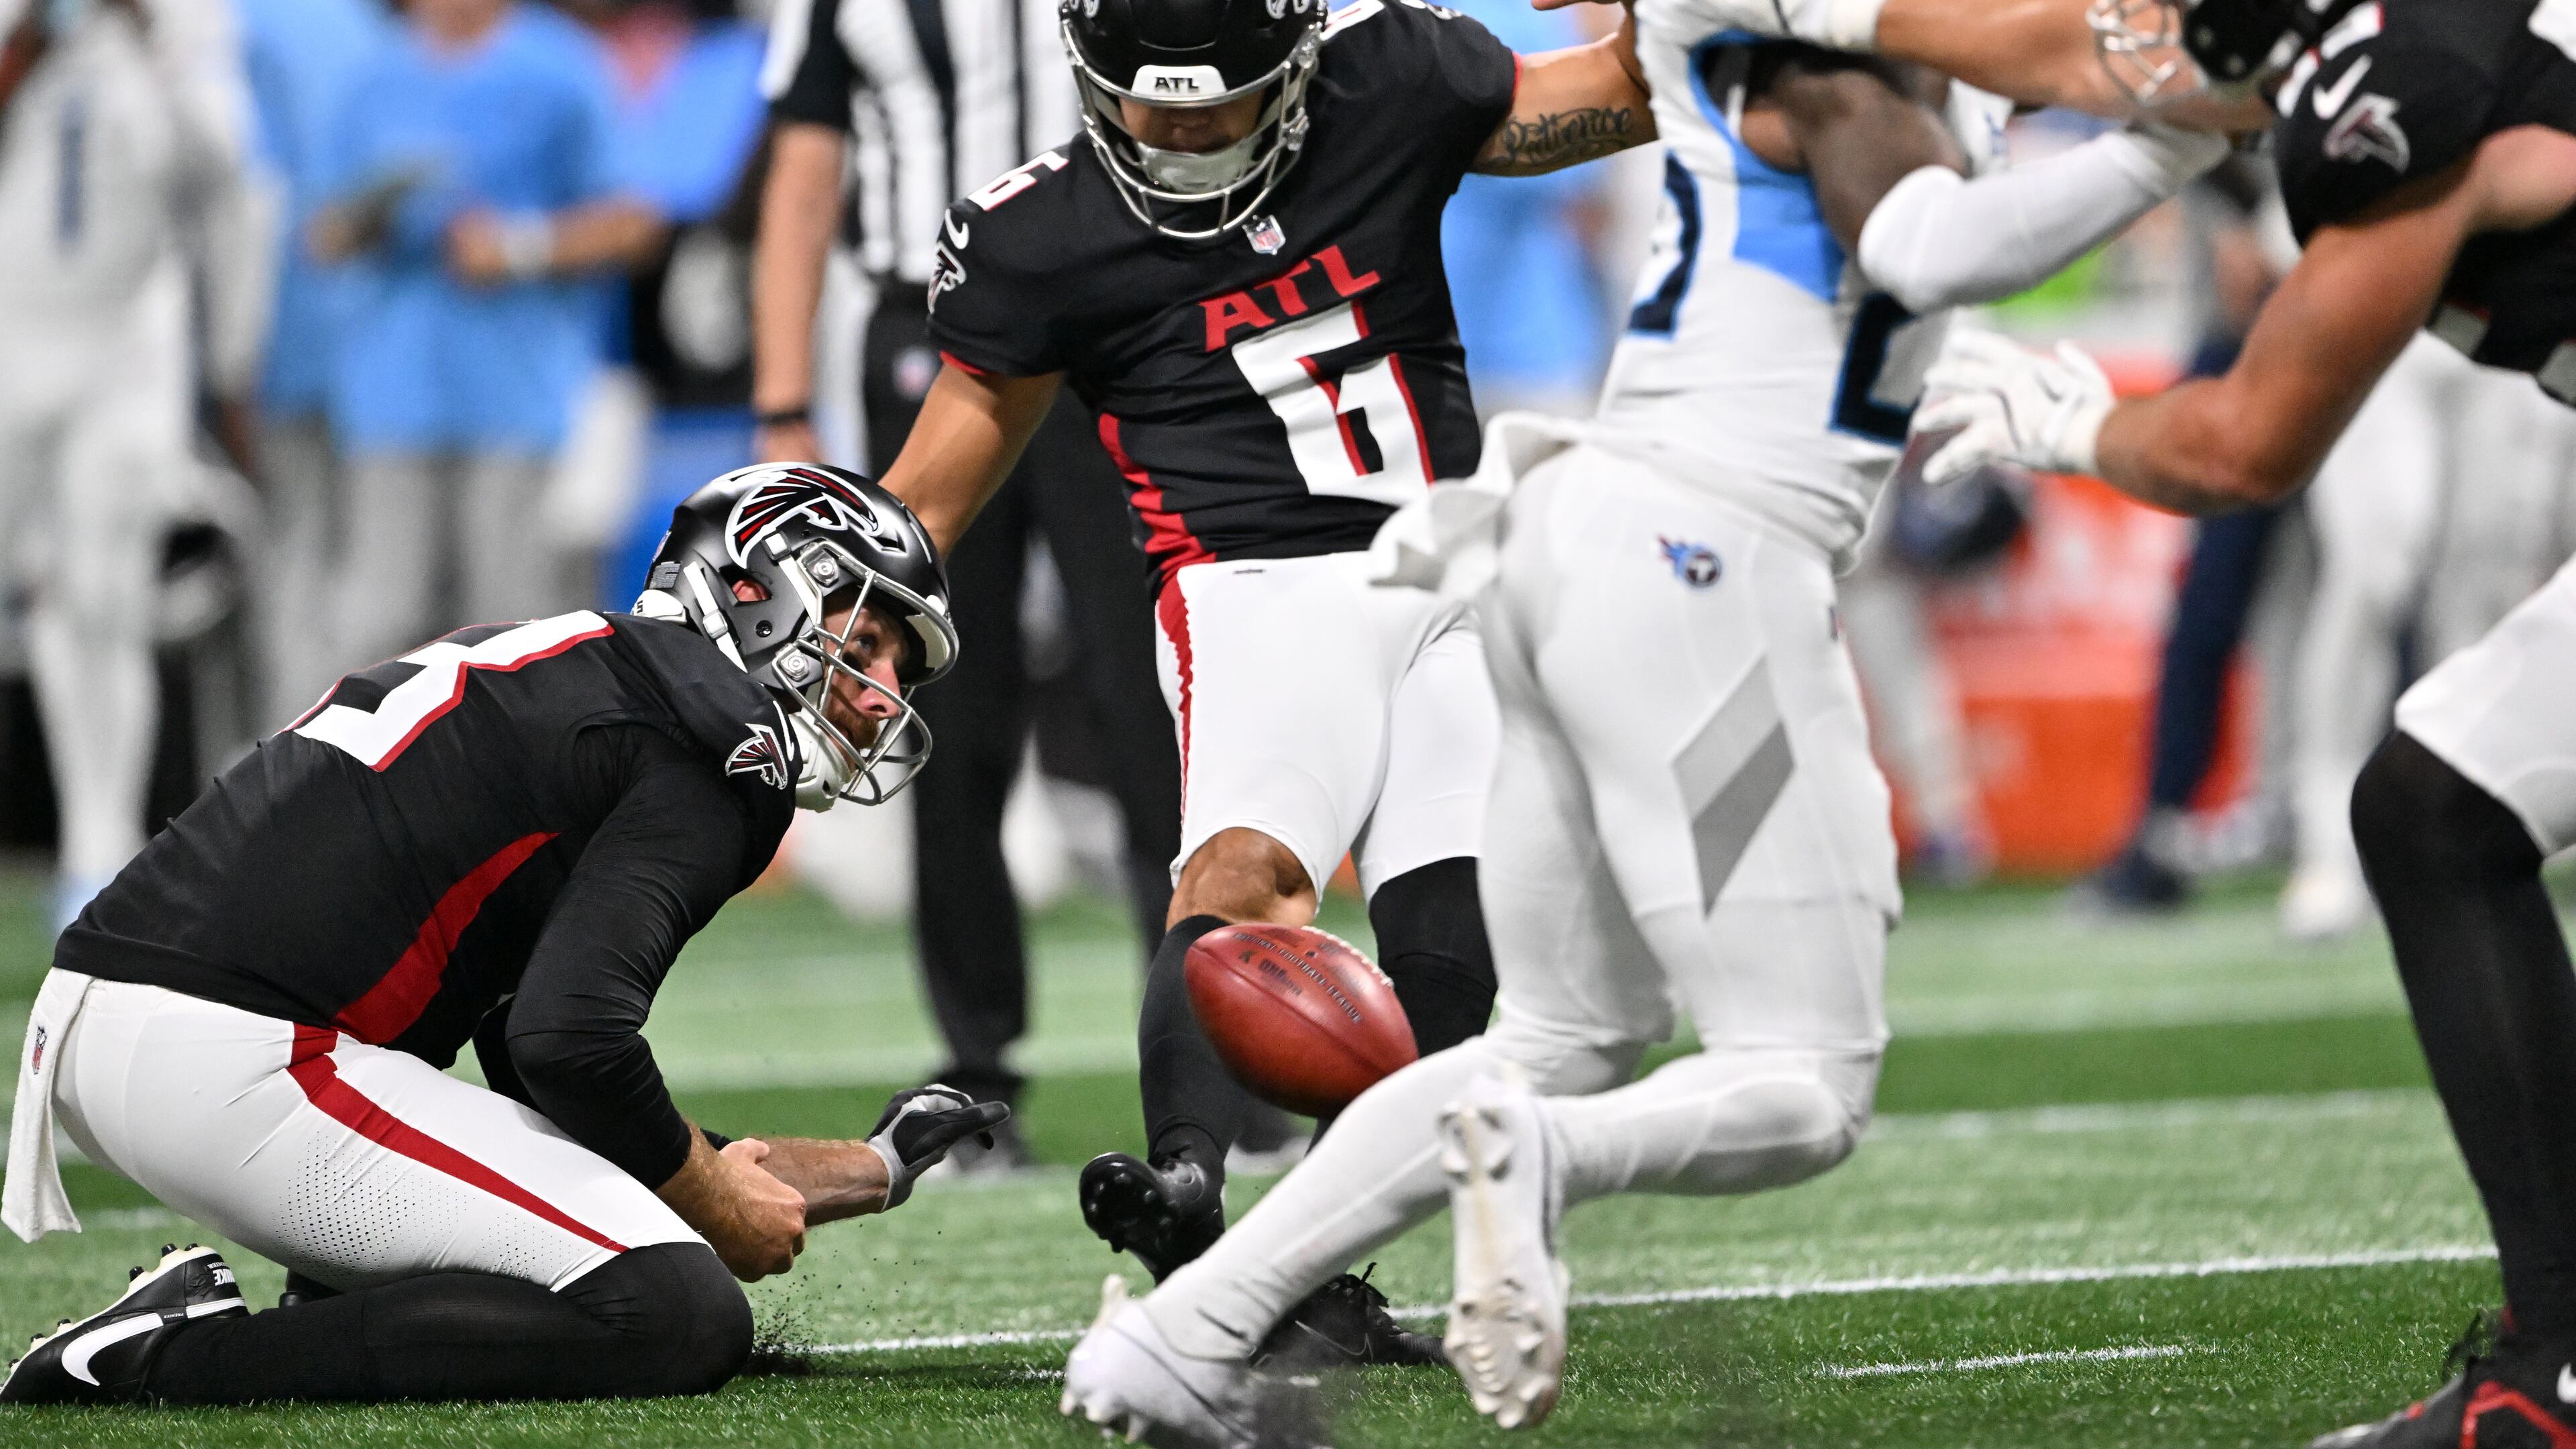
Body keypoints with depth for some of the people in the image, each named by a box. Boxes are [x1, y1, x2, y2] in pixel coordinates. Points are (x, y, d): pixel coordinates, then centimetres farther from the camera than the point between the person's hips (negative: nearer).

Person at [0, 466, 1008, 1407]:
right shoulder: (705, 753, -4)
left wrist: (859, 1171, 34)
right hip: (238, 1066, -11)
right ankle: (180, 1358, -16)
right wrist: (712, 1198, 2)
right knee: (684, 1321, -15)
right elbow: (570, 1040, -18)